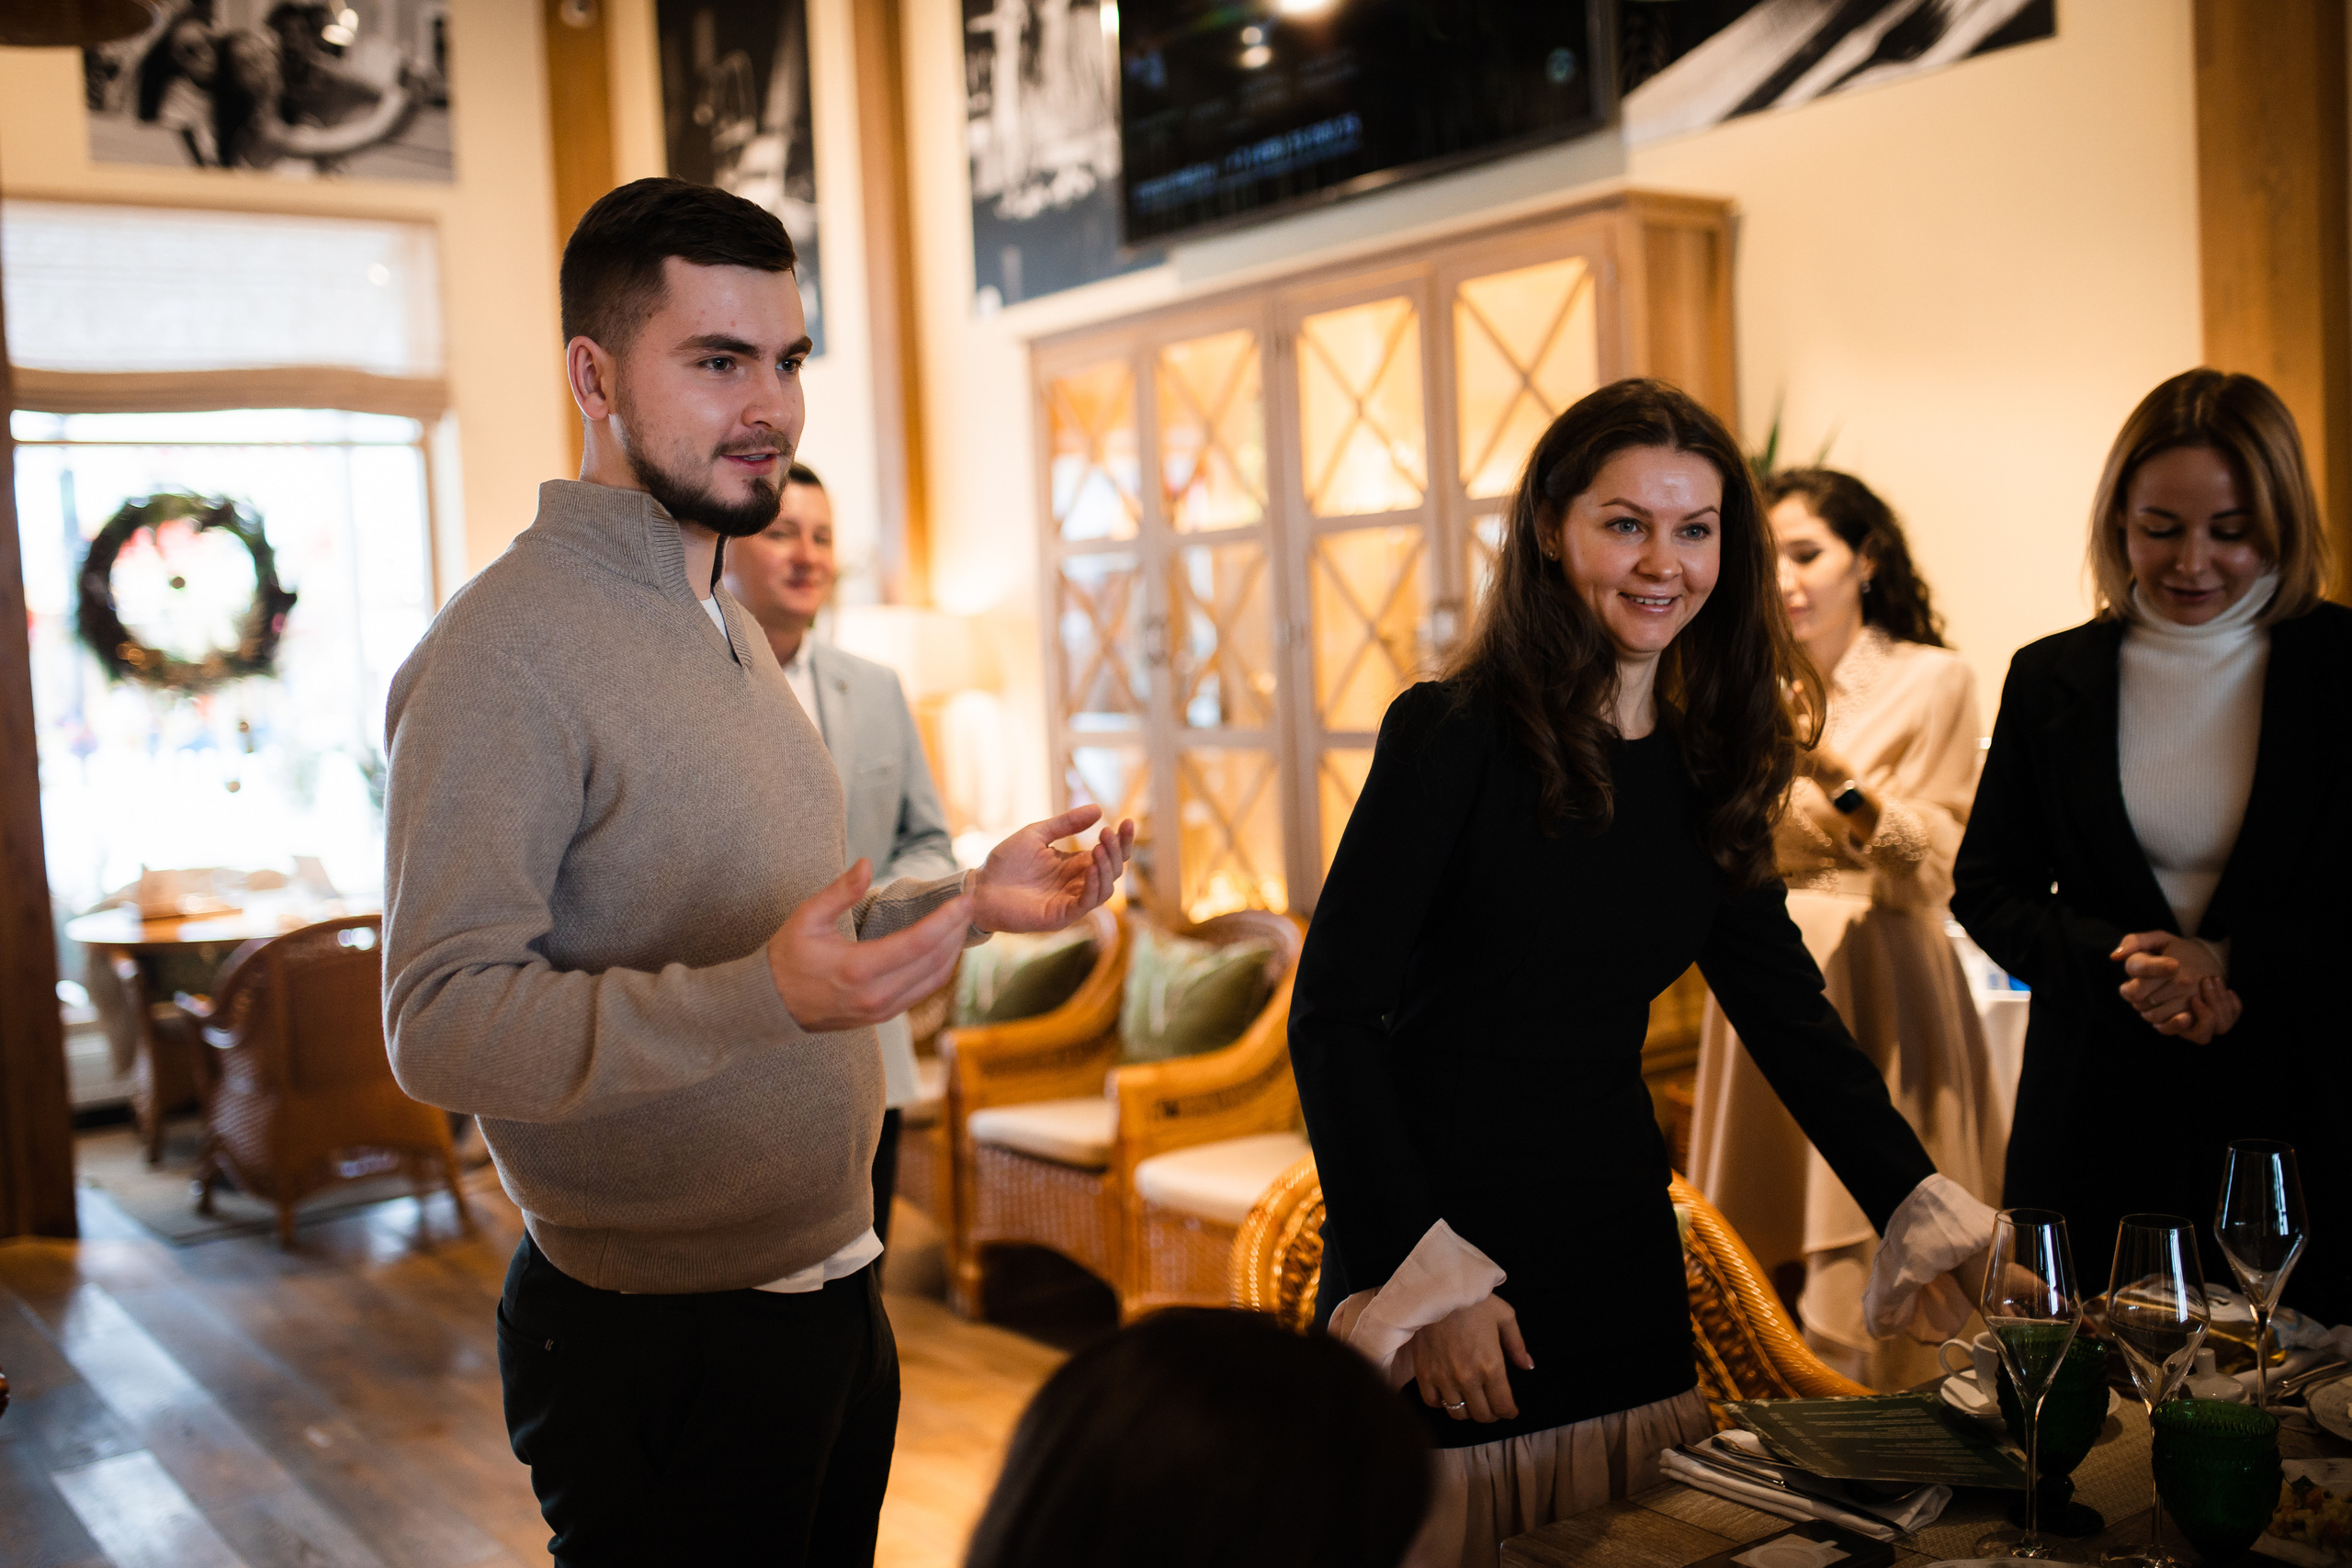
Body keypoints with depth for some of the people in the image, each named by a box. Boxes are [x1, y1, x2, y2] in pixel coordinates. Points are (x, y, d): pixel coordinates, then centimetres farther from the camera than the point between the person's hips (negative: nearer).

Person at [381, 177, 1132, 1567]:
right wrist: (760, 998, -37)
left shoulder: (729, 627, 12)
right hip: (661, 1337, -8)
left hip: (836, 1288, 9)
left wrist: (975, 901, 8)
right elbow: (442, 1024, -25)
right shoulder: (507, 645, -18)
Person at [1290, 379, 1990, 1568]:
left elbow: (1786, 1010, 7)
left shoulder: (1707, 764, 5)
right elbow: (1334, 1015, -16)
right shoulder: (1457, 734, -14)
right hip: (1436, 1243, -6)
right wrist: (1419, 1270, -21)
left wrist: (1926, 1213, -5)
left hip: (1618, 1247, 6)